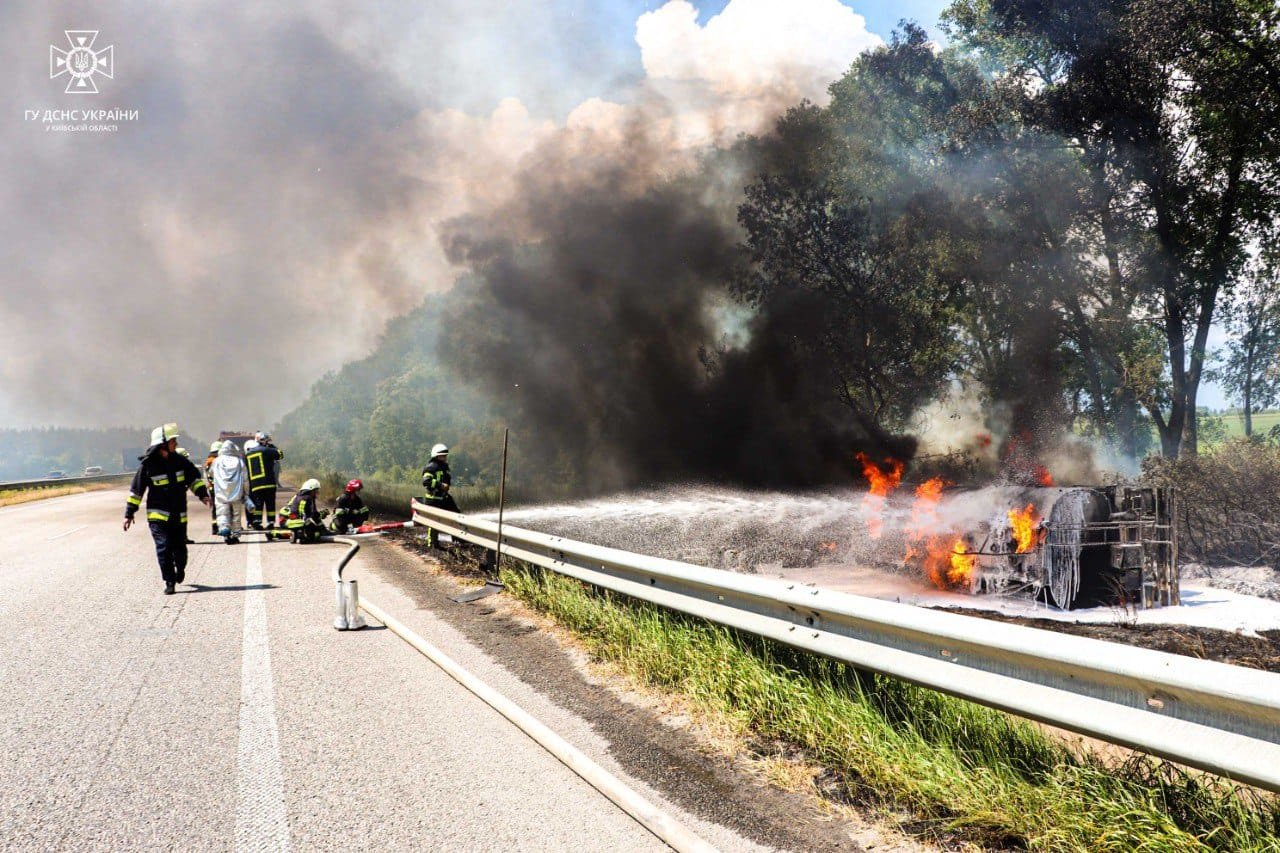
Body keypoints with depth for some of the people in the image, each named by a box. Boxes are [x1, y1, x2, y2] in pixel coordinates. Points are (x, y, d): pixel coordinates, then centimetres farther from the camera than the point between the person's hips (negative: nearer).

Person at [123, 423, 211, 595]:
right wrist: (129, 514, 1)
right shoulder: (148, 465, -8)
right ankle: (169, 582, -1)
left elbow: (194, 477, 9)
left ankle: (180, 568, 40)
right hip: (158, 515, -3)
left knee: (180, 548, 8)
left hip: (179, 515, 3)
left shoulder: (180, 461, 0)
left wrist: (202, 494, -8)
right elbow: (136, 490, -1)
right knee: (164, 548, -12)